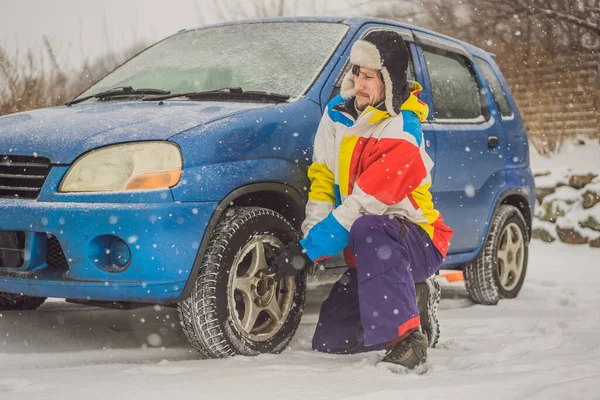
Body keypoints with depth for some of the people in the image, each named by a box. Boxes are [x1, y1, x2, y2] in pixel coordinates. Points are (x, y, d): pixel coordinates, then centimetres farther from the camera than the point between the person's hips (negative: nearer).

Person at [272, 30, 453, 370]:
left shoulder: (402, 135, -22)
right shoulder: (337, 114, 2)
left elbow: (363, 206, -26)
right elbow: (323, 176, 4)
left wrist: (309, 250, -28)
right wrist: (309, 237, -11)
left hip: (418, 243, -8)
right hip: (370, 252, 8)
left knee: (368, 231, -42)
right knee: (329, 340, 5)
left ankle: (407, 337, -37)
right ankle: (415, 300, 21)